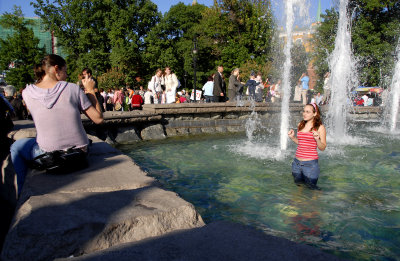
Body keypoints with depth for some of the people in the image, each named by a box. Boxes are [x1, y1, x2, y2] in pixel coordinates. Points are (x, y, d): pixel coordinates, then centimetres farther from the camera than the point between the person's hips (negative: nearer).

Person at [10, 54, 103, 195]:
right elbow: (98, 118, -8)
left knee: (16, 146, 29)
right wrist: (90, 90, 1)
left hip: (48, 155, -2)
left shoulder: (27, 92, -7)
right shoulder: (73, 88, -11)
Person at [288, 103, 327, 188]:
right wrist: (292, 137, 4)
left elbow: (322, 148, -5)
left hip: (310, 164, -5)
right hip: (297, 163, 5)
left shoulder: (320, 127, -7)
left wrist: (317, 139, -22)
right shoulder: (300, 125, 8)